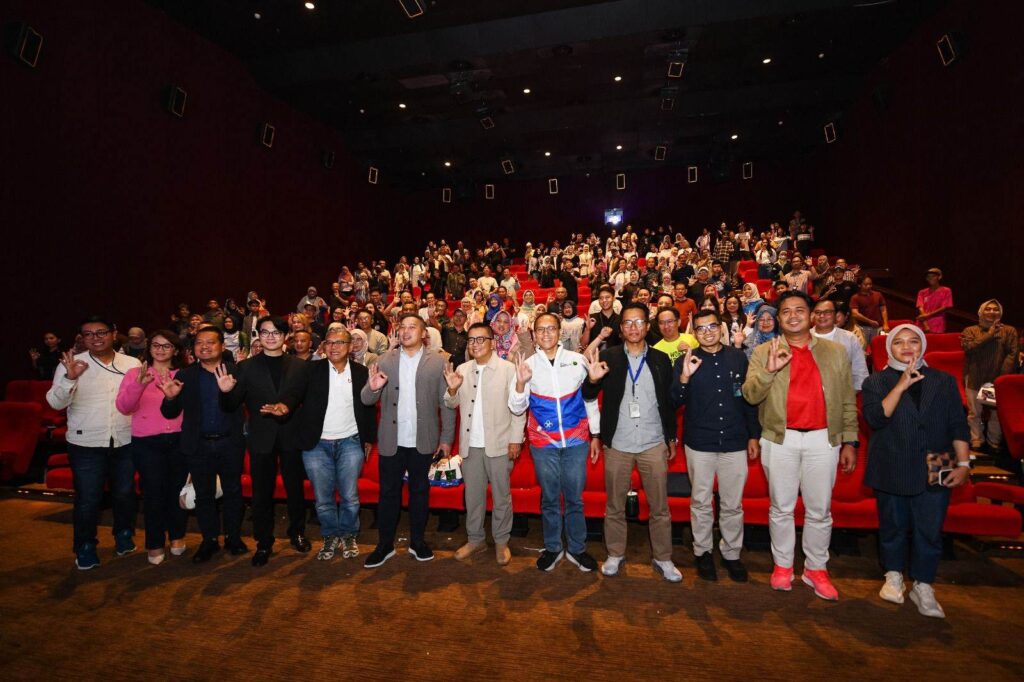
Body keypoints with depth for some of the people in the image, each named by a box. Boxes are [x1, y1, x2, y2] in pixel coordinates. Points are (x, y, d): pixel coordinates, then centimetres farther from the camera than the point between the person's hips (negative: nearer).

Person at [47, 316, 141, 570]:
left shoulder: (132, 364, 1)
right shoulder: (71, 364, -4)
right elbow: (55, 402, -12)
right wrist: (70, 378, -28)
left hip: (125, 441, 2)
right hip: (86, 444, -2)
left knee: (125, 493, 15)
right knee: (88, 499, 5)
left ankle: (124, 536, 37)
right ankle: (85, 547, 26)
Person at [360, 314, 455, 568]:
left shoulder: (438, 361, -3)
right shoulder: (385, 360, 2)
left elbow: (447, 403, -1)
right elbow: (366, 400, 0)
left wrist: (447, 438, -4)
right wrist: (373, 388, -23)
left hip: (423, 441, -1)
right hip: (392, 440, 1)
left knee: (420, 491, 13)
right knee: (388, 492, 11)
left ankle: (417, 541, 30)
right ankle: (385, 544, 27)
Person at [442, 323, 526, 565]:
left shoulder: (508, 368, -7)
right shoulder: (462, 369, 6)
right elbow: (452, 404, 11)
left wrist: (516, 439, -9)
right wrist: (452, 390, -11)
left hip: (499, 444, -4)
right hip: (471, 444, 4)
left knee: (501, 495, 10)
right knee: (472, 495, 15)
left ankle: (501, 541, 26)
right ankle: (475, 539, 31)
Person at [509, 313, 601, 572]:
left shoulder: (577, 360, 0)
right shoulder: (527, 365, -1)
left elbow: (590, 399, 8)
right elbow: (516, 408, -2)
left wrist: (595, 436, 9)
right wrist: (521, 383, -20)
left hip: (576, 441, 0)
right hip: (543, 443, 0)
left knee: (574, 498, 9)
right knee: (549, 498, 11)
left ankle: (577, 548, 27)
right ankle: (552, 548, 29)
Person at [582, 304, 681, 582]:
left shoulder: (661, 359, 3)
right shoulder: (607, 357, -2)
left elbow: (669, 401, 9)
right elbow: (588, 396, -6)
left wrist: (672, 438, 10)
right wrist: (593, 379, -27)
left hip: (654, 444, 1)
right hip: (617, 445, 0)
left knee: (660, 508, 10)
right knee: (614, 506, 12)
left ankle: (663, 559, 27)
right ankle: (615, 555, 29)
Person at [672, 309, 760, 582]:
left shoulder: (738, 358, 1)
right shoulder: (686, 361, -3)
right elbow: (675, 402, -8)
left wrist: (754, 435, 8)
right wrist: (684, 377, -25)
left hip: (735, 443, 1)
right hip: (699, 444, -1)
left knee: (733, 505, 11)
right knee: (701, 502, 12)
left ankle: (731, 553, 29)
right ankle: (703, 551, 29)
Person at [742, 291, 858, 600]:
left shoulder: (835, 352, 6)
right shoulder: (763, 352, 1)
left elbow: (848, 401, 8)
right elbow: (750, 395, -7)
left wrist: (850, 441, 5)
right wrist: (768, 370, -22)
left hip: (823, 440, 1)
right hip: (780, 440, -1)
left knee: (819, 510, 11)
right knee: (781, 508, 11)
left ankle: (816, 569, 28)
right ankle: (782, 565, 27)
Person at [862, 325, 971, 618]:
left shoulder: (944, 381, 8)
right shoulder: (876, 382, 2)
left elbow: (958, 425, 7)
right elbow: (875, 418, -14)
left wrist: (963, 463, -1)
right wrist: (901, 386, -19)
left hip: (934, 472, 1)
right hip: (892, 471, -1)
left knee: (930, 531, 3)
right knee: (893, 526, 11)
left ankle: (923, 587, 19)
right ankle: (894, 576, 30)